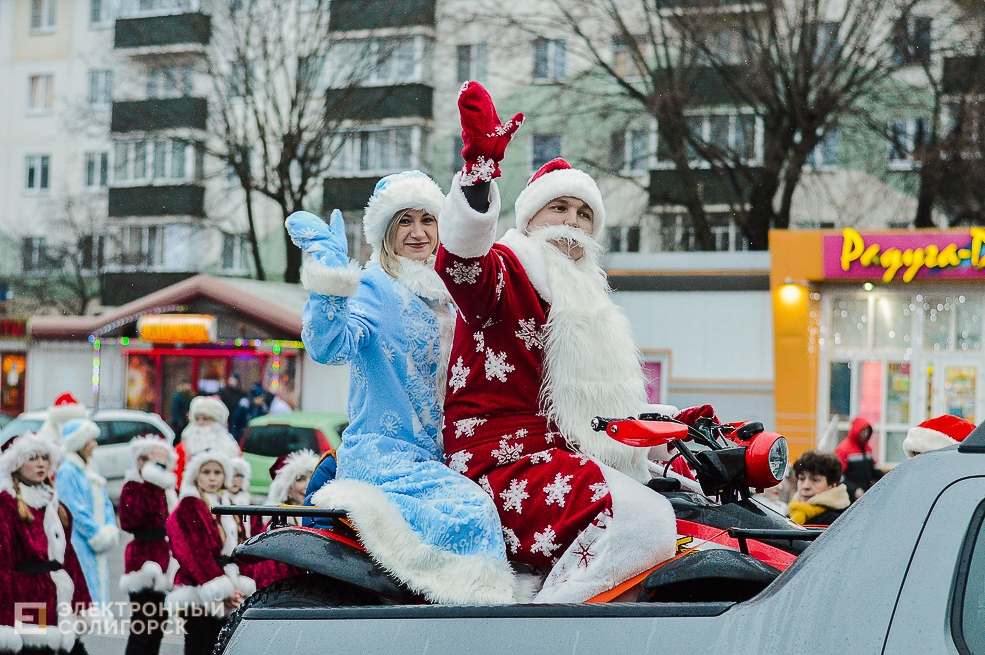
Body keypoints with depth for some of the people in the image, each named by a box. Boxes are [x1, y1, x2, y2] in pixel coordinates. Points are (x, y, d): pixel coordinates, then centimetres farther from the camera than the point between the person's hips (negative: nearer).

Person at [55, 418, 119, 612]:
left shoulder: (92, 470, 16)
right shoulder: (67, 472, -11)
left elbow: (105, 502, 19)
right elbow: (74, 509, -15)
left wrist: (110, 529, 3)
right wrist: (97, 533, -13)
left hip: (98, 540, 8)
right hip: (80, 540, -8)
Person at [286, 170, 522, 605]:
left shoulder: (443, 295, 18)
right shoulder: (373, 287, -3)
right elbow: (328, 346, -23)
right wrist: (330, 273, -31)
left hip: (437, 461, 7)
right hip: (381, 452, -7)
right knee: (468, 513, -31)